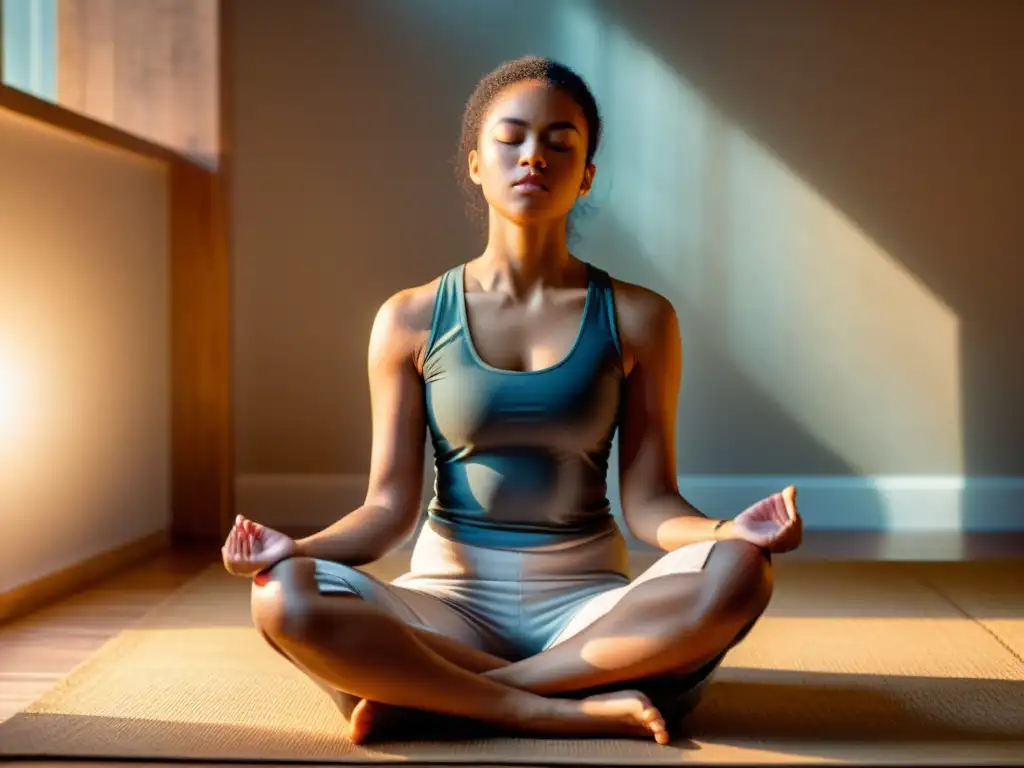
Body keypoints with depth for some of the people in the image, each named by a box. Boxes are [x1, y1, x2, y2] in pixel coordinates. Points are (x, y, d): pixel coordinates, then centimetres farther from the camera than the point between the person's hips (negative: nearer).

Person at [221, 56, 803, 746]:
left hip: (589, 604, 1)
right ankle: (569, 709, -24)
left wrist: (730, 531, -22)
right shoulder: (411, 321, 3)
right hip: (450, 597, -1)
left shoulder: (637, 318, 3)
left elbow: (649, 501, 0)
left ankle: (427, 695, -23)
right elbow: (391, 506, 1)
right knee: (286, 598, -29)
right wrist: (295, 548, -19)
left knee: (737, 574, -31)